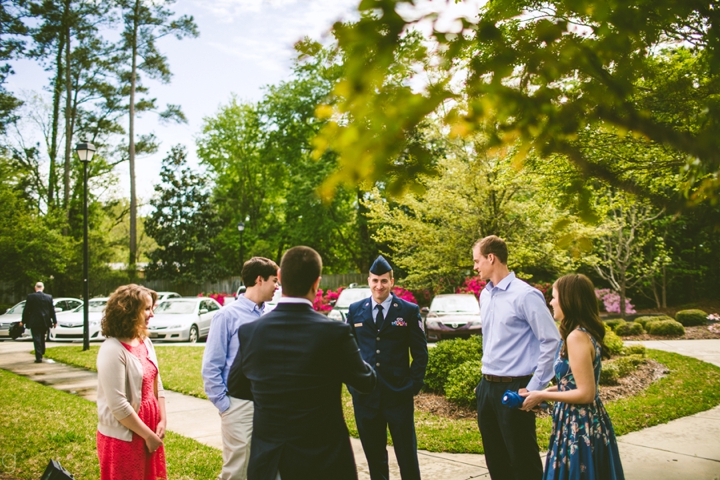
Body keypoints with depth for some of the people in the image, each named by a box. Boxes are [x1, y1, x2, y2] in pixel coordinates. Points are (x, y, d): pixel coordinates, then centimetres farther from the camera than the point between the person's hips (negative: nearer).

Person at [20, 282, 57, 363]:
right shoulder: (49, 297, 1)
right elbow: (52, 310, 5)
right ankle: (41, 354, 26)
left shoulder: (30, 297, -7)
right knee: (42, 339, 17)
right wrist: (54, 321, 13)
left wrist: (23, 321, 6)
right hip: (45, 323, 3)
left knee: (37, 339, -1)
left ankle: (39, 357, -6)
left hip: (34, 322, -3)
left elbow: (26, 310, -4)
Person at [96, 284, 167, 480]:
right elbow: (118, 405, -22)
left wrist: (162, 420, -2)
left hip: (149, 431, 7)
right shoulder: (112, 350, -20)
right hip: (123, 437, -7)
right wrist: (148, 435, -16)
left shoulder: (145, 342, 3)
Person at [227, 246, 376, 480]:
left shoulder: (249, 332, -10)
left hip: (267, 460, 2)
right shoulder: (335, 333, -19)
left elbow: (234, 388, 6)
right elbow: (366, 382, -3)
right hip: (322, 460, -2)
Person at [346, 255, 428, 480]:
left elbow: (420, 353, 1)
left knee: (407, 455, 6)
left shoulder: (409, 310, -1)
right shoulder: (355, 310, 6)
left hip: (399, 394, -2)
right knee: (373, 454, 13)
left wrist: (413, 385, -7)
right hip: (364, 394, 2)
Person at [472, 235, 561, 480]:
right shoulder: (485, 295, 9)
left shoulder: (525, 295, -15)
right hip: (487, 387, 8)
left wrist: (535, 387, -15)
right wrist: (486, 380, 15)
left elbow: (552, 341, -16)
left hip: (514, 389, -8)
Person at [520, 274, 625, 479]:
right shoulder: (586, 332, 9)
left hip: (578, 427, -9)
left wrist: (542, 395, -13)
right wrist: (550, 390, 9)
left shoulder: (577, 337, -21)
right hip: (589, 423, 9)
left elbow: (586, 394, -21)